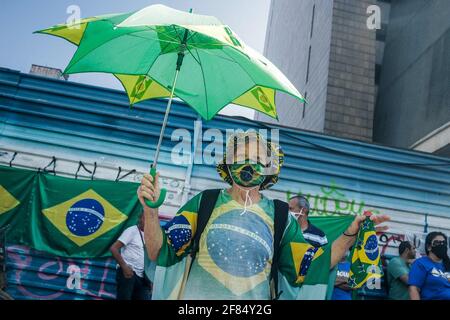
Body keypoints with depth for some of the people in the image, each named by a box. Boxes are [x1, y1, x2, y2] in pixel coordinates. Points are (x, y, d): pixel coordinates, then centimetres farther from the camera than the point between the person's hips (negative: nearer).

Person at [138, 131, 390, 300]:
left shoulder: (280, 217, 3)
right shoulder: (205, 203, -2)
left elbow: (308, 269, 1)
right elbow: (160, 252, -5)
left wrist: (350, 235, -7)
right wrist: (151, 209, -21)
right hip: (196, 295, -1)